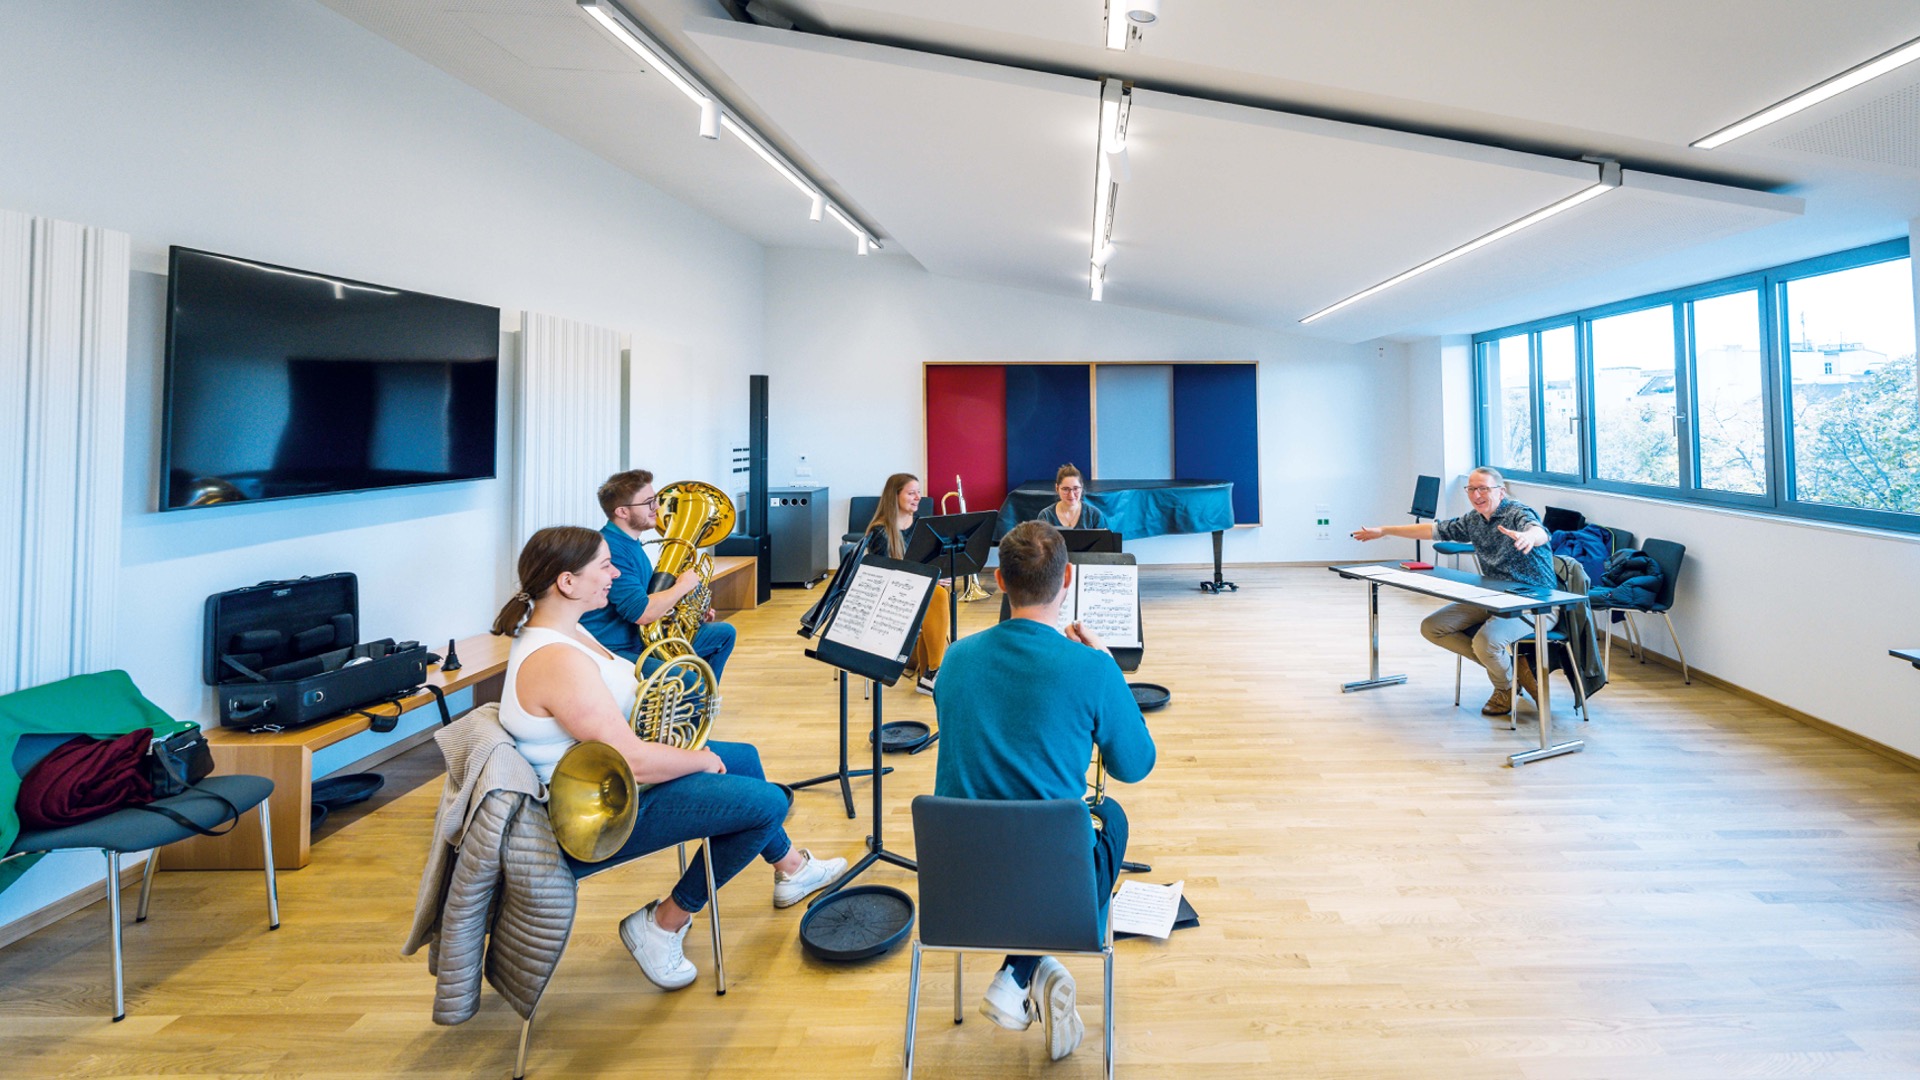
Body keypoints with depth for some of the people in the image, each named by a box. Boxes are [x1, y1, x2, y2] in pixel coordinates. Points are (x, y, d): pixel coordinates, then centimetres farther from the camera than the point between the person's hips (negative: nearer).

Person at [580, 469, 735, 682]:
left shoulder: (633, 543, 11)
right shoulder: (610, 548, -22)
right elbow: (641, 613, -27)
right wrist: (683, 586, -12)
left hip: (642, 639, 10)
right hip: (614, 652, -10)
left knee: (724, 633, 16)